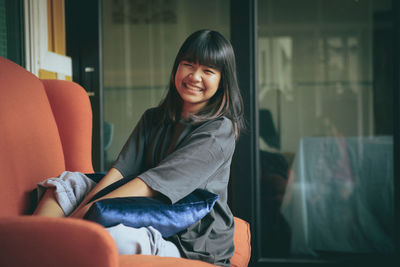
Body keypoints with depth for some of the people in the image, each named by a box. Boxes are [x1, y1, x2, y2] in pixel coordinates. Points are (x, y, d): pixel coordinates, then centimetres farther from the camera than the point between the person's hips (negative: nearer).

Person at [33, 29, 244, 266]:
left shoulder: (219, 130, -10)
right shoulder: (152, 119, 14)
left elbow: (155, 182, -18)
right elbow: (122, 169, 0)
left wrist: (90, 210, -23)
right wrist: (81, 208, -17)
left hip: (191, 244, -7)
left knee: (114, 232, -37)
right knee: (62, 187, 0)